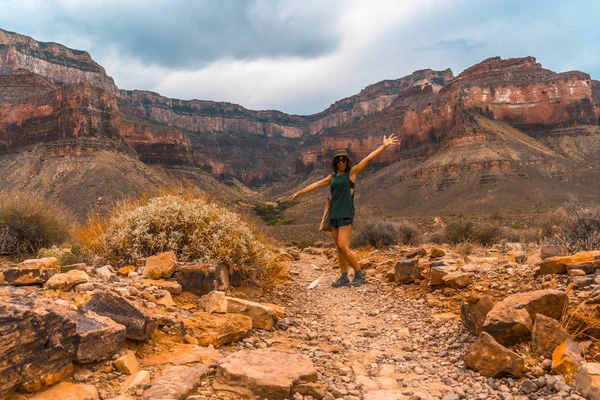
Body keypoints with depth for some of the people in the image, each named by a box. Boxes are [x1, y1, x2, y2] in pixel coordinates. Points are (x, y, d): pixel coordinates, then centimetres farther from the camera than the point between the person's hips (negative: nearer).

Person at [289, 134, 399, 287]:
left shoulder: (352, 172, 0)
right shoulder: (333, 176, 16)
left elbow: (368, 159, -7)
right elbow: (317, 184, 24)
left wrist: (384, 145, -14)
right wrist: (300, 192, 32)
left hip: (346, 214, -7)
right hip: (334, 214, 7)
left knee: (343, 246, -13)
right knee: (340, 248, 8)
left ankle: (360, 275, -1)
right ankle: (344, 277, 14)